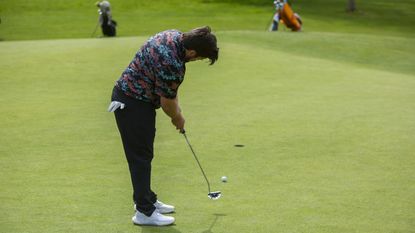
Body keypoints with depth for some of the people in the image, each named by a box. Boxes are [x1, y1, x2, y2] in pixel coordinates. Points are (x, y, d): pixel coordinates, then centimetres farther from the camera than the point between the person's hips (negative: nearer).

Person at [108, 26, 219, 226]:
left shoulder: (176, 36, -1)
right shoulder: (171, 63, -31)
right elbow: (167, 102, -17)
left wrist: (176, 108, 12)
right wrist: (178, 118, 2)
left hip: (137, 97, 10)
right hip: (132, 104, -10)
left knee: (143, 155, 17)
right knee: (140, 157, -4)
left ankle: (146, 199, 28)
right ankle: (144, 212, 1)